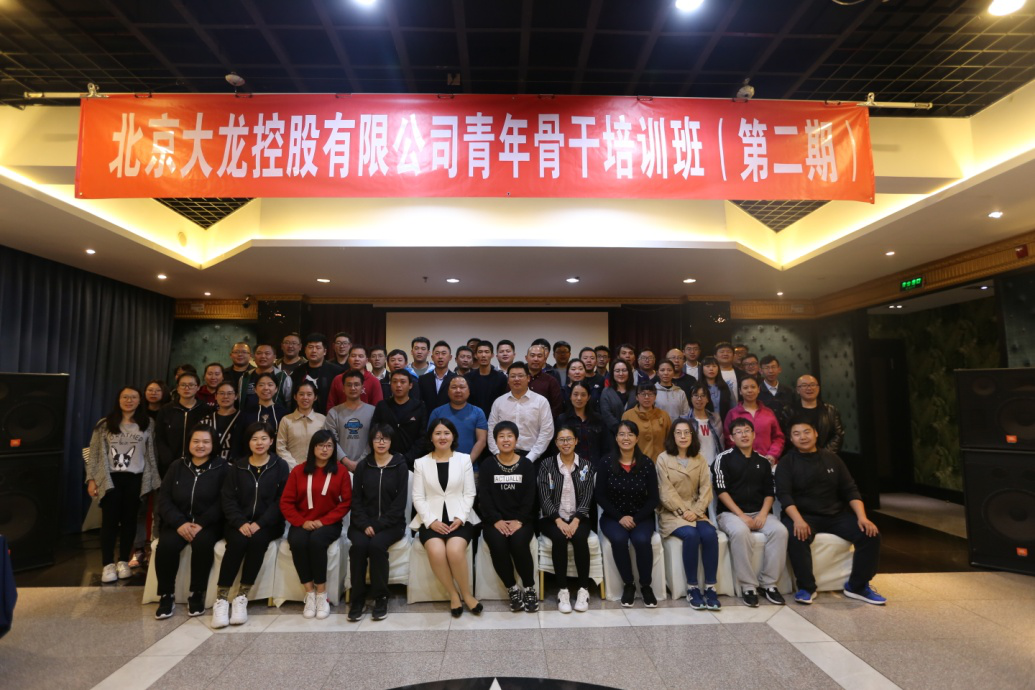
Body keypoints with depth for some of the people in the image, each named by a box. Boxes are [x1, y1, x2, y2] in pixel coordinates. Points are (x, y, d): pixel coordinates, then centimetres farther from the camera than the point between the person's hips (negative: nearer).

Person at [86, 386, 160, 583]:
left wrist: (152, 480, 2)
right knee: (110, 520, -2)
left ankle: (123, 561, 17)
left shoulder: (147, 425, 6)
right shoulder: (105, 424, 5)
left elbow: (151, 454, 7)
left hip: (135, 479, 1)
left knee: (129, 520, 6)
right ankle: (108, 564, 6)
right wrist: (91, 479, -3)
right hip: (110, 478, -1)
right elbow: (95, 453, 4)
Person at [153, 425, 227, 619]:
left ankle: (197, 594, -13)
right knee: (166, 544, -27)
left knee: (202, 542, -32)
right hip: (178, 522, 3)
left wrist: (201, 524, -19)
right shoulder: (177, 466, 10)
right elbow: (163, 498, 4)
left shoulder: (221, 467, 0)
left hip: (208, 523, -3)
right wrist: (179, 522, -12)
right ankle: (166, 595, -7)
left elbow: (222, 502, -7)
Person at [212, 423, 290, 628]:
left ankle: (242, 598, -20)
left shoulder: (280, 466, 2)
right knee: (237, 542, -29)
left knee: (258, 540, -31)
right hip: (239, 522, 2)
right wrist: (240, 523, -14)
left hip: (268, 524, -1)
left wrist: (260, 523, -17)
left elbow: (281, 501, -4)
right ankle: (221, 599, -21)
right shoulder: (237, 466, 10)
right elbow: (228, 499, 2)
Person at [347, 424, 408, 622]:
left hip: (391, 523, -2)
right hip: (364, 522, 2)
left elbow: (400, 501, -5)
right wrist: (365, 524, -10)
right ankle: (357, 598, -12)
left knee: (377, 545, -30)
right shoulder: (362, 466, 8)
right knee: (359, 545, -27)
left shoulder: (400, 465, 1)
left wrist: (379, 525, -14)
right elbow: (356, 499, 5)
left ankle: (381, 598, -14)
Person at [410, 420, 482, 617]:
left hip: (458, 518, -1)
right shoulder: (421, 463, 9)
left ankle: (466, 594, -6)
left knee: (455, 550, -30)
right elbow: (418, 497, 3)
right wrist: (431, 521, -10)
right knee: (436, 551, -29)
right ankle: (453, 594, -6)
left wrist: (460, 517, -10)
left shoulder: (464, 459, 8)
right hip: (432, 520, 1)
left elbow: (469, 494, 5)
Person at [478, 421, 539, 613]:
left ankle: (530, 589, -7)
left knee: (518, 543, -29)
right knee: (498, 545, -29)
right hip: (495, 520, 1)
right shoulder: (487, 466, 6)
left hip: (521, 519, 0)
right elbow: (484, 497, -2)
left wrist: (519, 520, -14)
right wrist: (496, 520, -15)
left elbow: (530, 496, -1)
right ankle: (512, 589, -8)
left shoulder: (526, 465, 6)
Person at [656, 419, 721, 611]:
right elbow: (666, 492, -8)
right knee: (691, 535, -31)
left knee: (710, 535, -26)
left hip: (695, 511, 3)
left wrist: (696, 511, -12)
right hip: (672, 512, -3)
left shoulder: (700, 460, 10)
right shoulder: (663, 458, -2)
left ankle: (710, 588, -17)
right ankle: (692, 588, -18)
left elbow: (706, 489, 2)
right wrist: (683, 512, -15)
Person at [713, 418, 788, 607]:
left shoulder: (763, 462, 14)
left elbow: (770, 492, 11)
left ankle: (768, 583, -13)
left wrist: (763, 513, -8)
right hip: (730, 512, -4)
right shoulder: (724, 458, 0)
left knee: (780, 530, -26)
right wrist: (741, 515, -15)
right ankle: (748, 585, -22)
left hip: (759, 513, 4)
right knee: (740, 532, -35)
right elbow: (721, 490, -7)